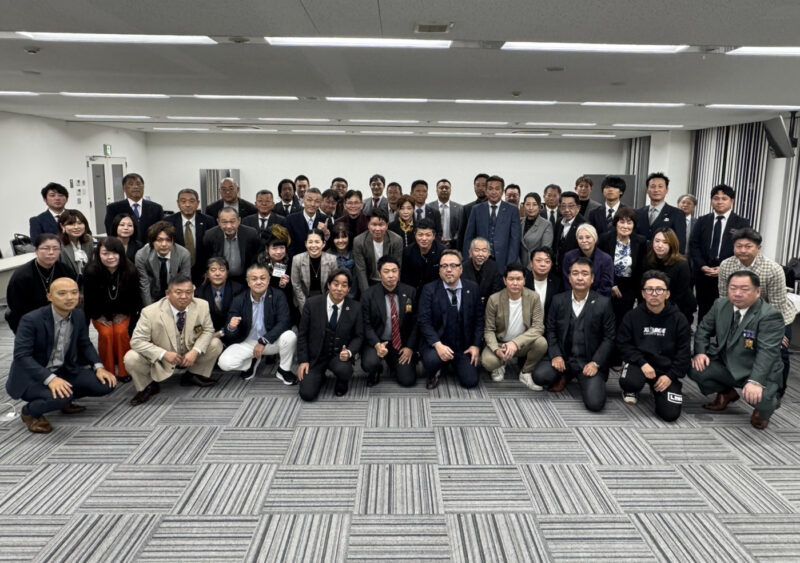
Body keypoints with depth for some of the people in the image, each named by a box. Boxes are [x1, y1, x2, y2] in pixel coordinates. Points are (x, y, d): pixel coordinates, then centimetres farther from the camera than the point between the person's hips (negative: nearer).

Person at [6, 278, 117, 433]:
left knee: (106, 384, -11)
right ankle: (29, 411, -1)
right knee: (60, 396, -35)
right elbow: (21, 356, -26)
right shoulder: (31, 320, -22)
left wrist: (99, 367, -7)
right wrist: (50, 379, -38)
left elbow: (85, 344, 9)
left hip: (64, 371, 6)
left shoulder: (78, 315, -3)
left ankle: (65, 400, 15)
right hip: (30, 377, -6)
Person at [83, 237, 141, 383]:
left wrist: (124, 314, -7)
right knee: (106, 333, -23)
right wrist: (98, 316, -7)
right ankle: (108, 371, -5)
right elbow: (88, 298, -8)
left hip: (123, 312, 0)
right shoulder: (91, 272, -23)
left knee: (121, 332, -23)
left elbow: (135, 297, -6)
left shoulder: (131, 271, -21)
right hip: (100, 314, 0)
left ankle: (124, 371, -6)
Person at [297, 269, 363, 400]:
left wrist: (349, 352, -19)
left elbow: (358, 336, 1)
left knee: (343, 370, -34)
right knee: (307, 394, -15)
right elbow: (302, 334, -2)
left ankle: (342, 382, 5)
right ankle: (319, 376, 20)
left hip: (340, 355, 0)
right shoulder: (312, 304, -10)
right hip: (315, 356, 0)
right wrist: (303, 361, -8)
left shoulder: (355, 308, -8)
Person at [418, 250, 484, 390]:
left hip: (464, 346, 3)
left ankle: (455, 365, 26)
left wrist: (476, 345, -3)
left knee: (470, 382, -9)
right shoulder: (429, 290, -8)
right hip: (437, 343, -2)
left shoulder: (472, 288, 0)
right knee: (432, 360, -33)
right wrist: (438, 345, -26)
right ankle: (433, 376, 5)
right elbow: (424, 321, -13)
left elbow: (479, 319, 5)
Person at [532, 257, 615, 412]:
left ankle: (584, 380, 16)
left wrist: (595, 363, -13)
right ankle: (563, 376, 11)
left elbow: (609, 338, -2)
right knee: (539, 376, -25)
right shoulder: (558, 300, 4)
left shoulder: (603, 303, -3)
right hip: (562, 356, 2)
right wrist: (555, 355, -10)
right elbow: (550, 330, 5)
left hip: (589, 361, -2)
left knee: (595, 403, -20)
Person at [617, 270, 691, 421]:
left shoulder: (679, 319, -2)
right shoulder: (632, 316, -2)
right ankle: (631, 391, 6)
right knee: (629, 382, -36)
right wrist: (642, 363, -19)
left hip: (667, 369, 1)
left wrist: (670, 376, -11)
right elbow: (623, 344, -4)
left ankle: (656, 390, 23)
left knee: (670, 414, -13)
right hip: (639, 364, -1)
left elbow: (684, 352, -1)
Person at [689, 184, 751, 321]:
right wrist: (703, 266, -8)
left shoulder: (742, 223, 3)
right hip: (703, 274, 3)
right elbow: (694, 245, 6)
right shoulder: (702, 221, 11)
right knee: (703, 310, 9)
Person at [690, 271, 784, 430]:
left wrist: (755, 381, -44)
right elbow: (703, 329, 8)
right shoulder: (720, 304, -3)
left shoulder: (770, 315, -20)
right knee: (695, 369, -19)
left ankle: (763, 409, 10)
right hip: (725, 365, 5)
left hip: (758, 373, -5)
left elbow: (767, 351, -30)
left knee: (758, 397, -33)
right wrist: (700, 352, -12)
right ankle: (726, 393, 15)